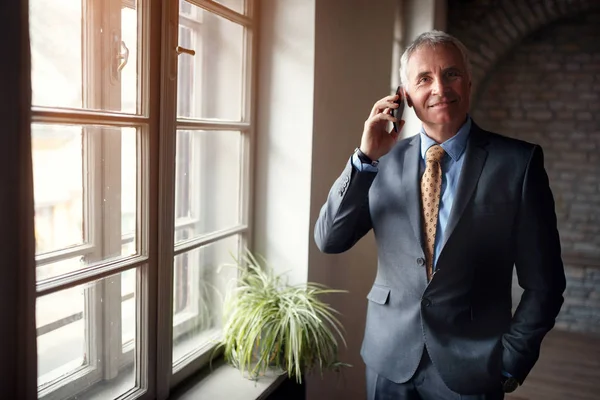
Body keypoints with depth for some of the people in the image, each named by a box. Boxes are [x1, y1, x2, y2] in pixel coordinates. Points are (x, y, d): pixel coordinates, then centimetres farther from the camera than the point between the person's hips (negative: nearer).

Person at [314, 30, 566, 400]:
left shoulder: (518, 162, -9)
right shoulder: (387, 161, -1)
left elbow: (543, 283, -4)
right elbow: (329, 240, -6)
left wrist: (511, 363, -3)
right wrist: (366, 157, -15)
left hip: (470, 369, -2)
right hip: (389, 359, 3)